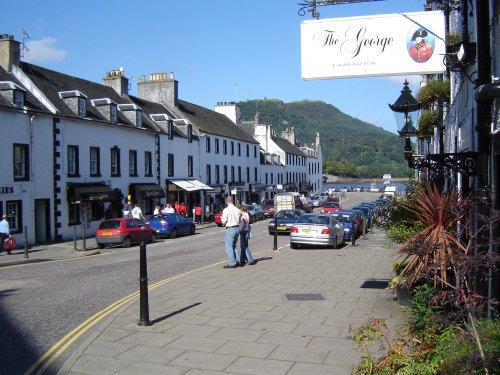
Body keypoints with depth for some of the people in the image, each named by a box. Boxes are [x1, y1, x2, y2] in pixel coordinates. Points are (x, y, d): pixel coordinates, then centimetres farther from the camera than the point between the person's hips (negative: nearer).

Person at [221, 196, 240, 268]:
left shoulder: (226, 210, -12)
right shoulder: (237, 209, 4)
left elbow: (224, 222, -12)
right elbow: (239, 220, 8)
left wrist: (222, 218, 8)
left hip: (230, 229, -6)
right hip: (237, 228, 7)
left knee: (229, 247, -1)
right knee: (234, 246, 18)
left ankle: (232, 263, -3)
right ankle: (234, 261, 22)